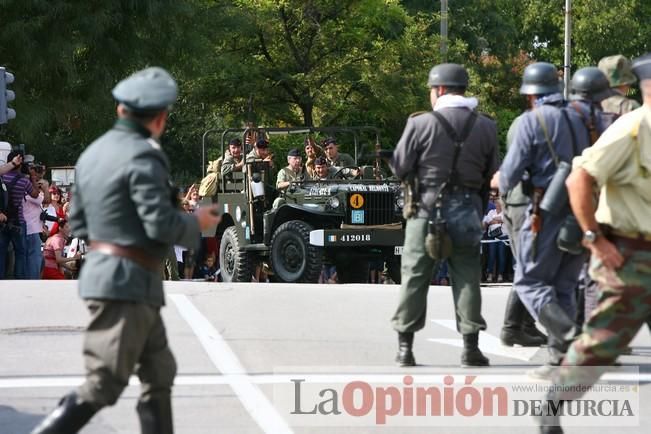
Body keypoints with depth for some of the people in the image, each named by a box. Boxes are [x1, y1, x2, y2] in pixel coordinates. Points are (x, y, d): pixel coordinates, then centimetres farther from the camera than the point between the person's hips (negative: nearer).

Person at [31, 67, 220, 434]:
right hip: (126, 282, -10)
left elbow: (78, 223, 18)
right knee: (102, 386, -8)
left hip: (101, 269, 10)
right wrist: (197, 224, -3)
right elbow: (161, 223, -21)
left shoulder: (94, 153, 13)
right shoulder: (143, 157, -15)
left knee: (160, 373, 15)